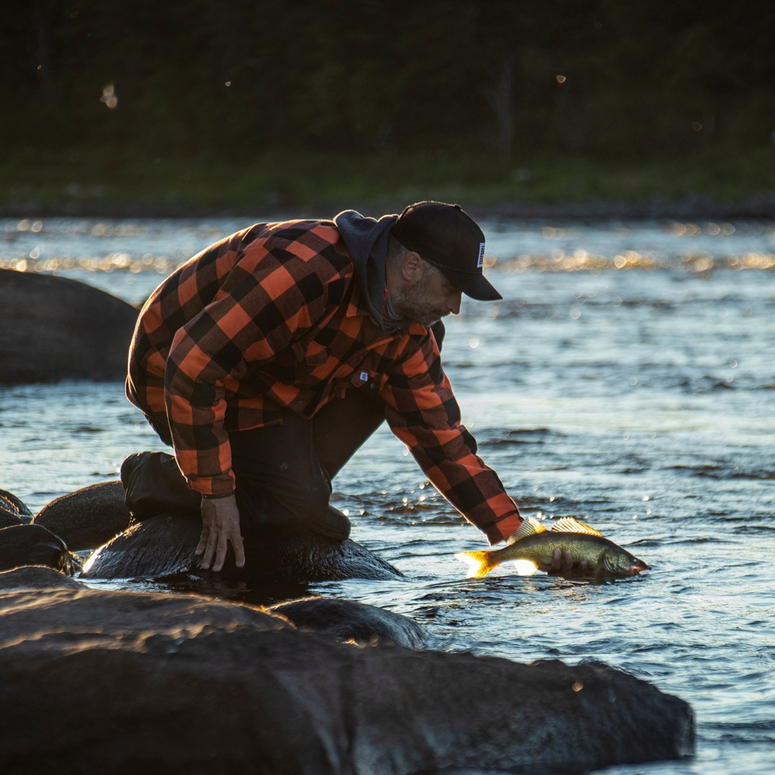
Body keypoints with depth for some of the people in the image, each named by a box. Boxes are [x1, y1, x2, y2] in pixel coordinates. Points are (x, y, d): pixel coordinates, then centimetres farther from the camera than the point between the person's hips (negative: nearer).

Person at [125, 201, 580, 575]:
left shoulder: (409, 332, -6)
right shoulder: (304, 272, -35)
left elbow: (442, 441, 1)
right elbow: (193, 364, -35)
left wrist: (516, 535, -8)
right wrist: (215, 492, -31)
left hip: (270, 383, 8)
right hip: (175, 377, -8)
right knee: (292, 501, -26)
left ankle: (298, 473, 0)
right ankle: (164, 477, -1)